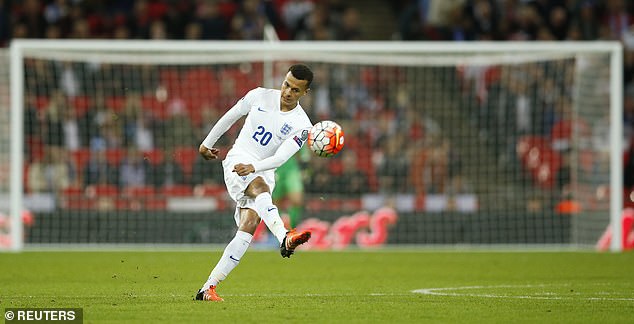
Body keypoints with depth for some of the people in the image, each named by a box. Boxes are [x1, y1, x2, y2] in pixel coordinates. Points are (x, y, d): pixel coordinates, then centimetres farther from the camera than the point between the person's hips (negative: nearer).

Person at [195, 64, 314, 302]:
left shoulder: (301, 126, -5)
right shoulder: (260, 96, 0)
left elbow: (281, 157, -16)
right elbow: (231, 115, 15)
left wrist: (254, 167, -32)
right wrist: (208, 143, 23)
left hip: (263, 172, 2)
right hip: (237, 160, -2)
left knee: (248, 227, -16)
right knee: (260, 187, -35)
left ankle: (208, 288, -14)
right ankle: (285, 238, -66)